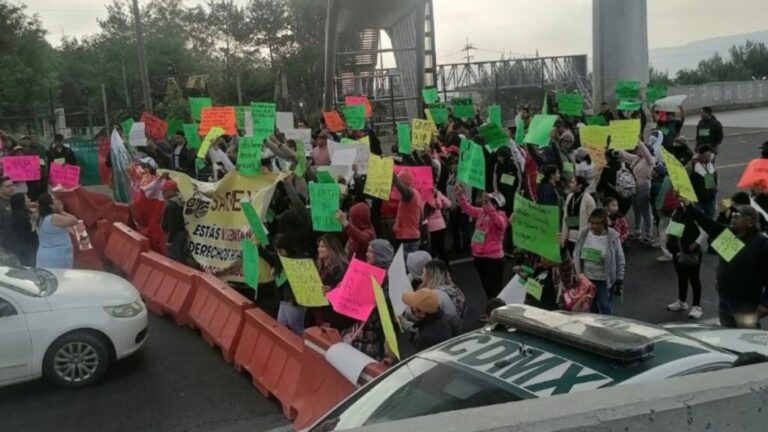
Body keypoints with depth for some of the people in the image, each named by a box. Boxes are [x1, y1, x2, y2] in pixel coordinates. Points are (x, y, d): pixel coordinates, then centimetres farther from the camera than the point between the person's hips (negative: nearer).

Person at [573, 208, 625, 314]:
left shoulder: (612, 237, -14)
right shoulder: (584, 234, -4)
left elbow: (620, 261, -5)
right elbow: (576, 255, 7)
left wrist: (619, 281, -5)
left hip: (604, 280, -4)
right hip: (586, 278, 4)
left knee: (605, 307, 0)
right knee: (591, 307, 16)